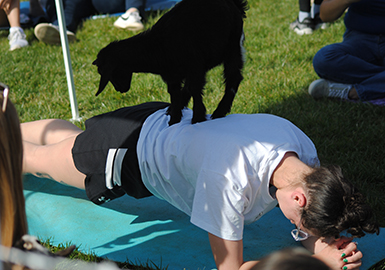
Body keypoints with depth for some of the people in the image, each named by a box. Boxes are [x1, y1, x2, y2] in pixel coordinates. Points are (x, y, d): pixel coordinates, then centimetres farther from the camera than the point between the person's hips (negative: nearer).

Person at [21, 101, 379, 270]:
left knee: (67, 137, 34)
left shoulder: (305, 152, -26)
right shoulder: (231, 182, -47)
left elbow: (310, 230, -11)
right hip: (129, 149, -6)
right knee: (36, 157, 22)